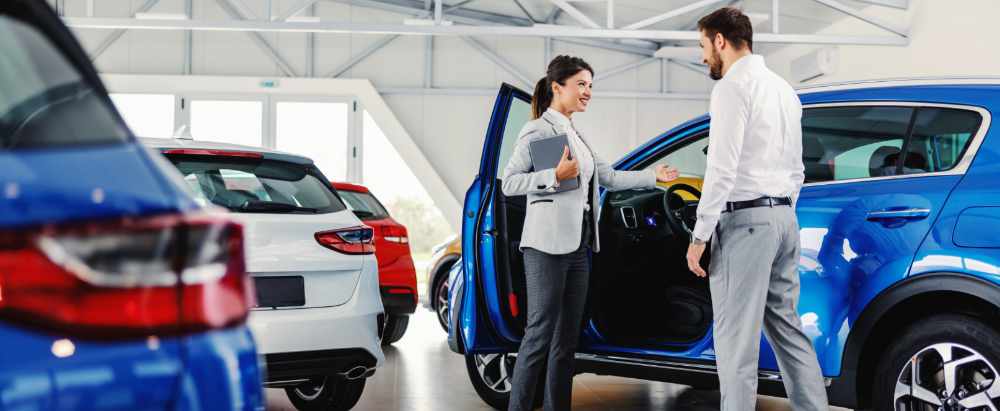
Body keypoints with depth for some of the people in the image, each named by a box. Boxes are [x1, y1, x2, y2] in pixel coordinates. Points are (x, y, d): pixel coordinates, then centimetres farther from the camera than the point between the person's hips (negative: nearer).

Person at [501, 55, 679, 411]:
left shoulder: (576, 135, 18)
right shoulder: (539, 130, -6)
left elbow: (609, 177, 21)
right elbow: (509, 183, -12)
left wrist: (653, 176, 19)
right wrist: (555, 176, -21)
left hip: (578, 245, 8)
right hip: (548, 245, -8)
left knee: (567, 338, 8)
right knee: (540, 335, -9)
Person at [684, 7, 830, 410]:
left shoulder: (733, 86, -10)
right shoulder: (783, 89, 18)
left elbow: (722, 169, -17)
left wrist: (699, 235, -15)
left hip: (744, 221, -9)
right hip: (783, 217, 9)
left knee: (736, 337, -7)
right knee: (786, 326, 12)